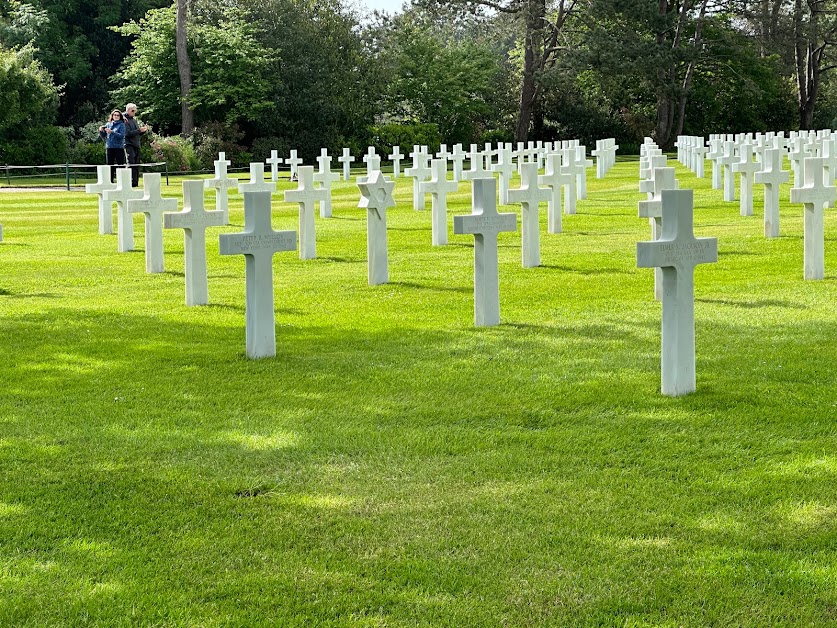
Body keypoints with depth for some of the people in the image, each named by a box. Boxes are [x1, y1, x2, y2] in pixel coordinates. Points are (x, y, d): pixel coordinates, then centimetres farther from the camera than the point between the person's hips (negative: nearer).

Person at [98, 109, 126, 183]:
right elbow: (103, 136, 16)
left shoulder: (121, 125, 0)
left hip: (119, 147, -5)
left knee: (120, 165, -8)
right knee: (109, 165, 5)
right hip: (109, 147, 5)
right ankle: (110, 181, 10)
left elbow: (122, 135, -13)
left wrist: (111, 132, -21)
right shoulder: (108, 124, 13)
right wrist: (101, 131, -5)